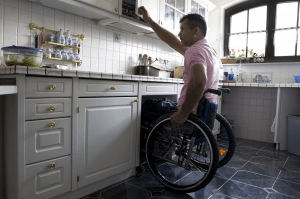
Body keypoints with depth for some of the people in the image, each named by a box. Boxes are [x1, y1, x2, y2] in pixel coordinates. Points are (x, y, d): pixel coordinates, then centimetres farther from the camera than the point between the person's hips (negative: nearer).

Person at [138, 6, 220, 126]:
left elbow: (199, 81, -36)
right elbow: (173, 42, 20)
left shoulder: (195, 50, -16)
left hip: (193, 113, -10)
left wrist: (183, 114, -28)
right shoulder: (211, 51, 15)